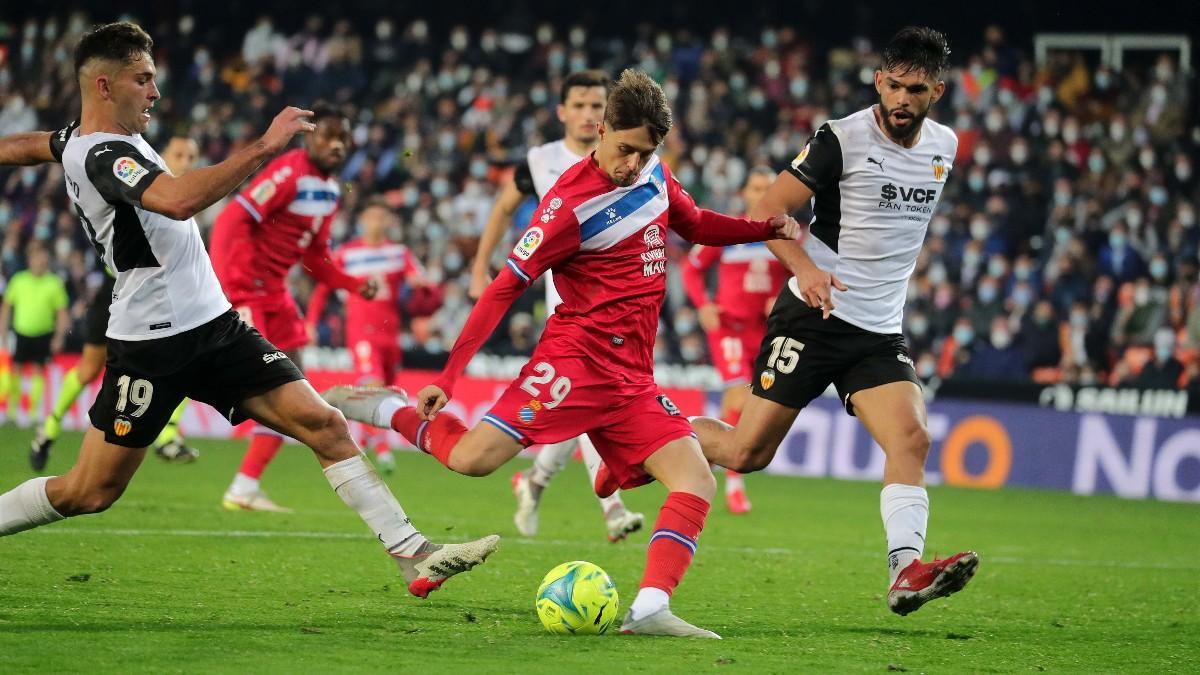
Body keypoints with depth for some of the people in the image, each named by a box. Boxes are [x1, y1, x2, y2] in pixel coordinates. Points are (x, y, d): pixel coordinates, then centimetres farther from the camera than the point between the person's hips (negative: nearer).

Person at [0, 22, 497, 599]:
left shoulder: (83, 140, 11)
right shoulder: (103, 155, -19)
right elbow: (179, 201, -38)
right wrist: (263, 147, -35)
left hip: (213, 325, 9)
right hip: (153, 343, -9)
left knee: (323, 424, -4)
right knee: (89, 493, -2)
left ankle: (414, 555, -6)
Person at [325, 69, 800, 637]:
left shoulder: (654, 173, 9)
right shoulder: (570, 205, -12)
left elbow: (697, 226, 29)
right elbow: (504, 288, -11)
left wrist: (767, 228, 11)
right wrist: (447, 378, -15)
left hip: (633, 377, 6)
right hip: (576, 357, -6)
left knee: (697, 481, -12)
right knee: (472, 459, -19)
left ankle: (649, 610, -20)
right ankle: (384, 408, 9)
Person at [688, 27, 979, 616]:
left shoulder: (944, 145, 7)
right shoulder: (842, 139, -12)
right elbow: (768, 212, -13)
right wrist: (805, 268, -29)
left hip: (880, 332, 5)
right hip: (813, 318, -5)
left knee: (911, 438, -19)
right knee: (747, 453, -4)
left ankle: (906, 573, -28)